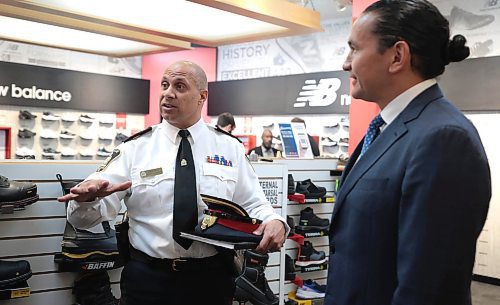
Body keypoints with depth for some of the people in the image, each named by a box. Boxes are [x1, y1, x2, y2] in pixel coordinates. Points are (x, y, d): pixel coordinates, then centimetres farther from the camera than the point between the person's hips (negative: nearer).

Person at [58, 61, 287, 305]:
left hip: (211, 279, 1)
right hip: (147, 278, -1)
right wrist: (87, 197, -29)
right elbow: (85, 218, -6)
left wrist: (274, 221, -17)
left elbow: (253, 205, 5)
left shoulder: (230, 148, 4)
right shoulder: (134, 149, -1)